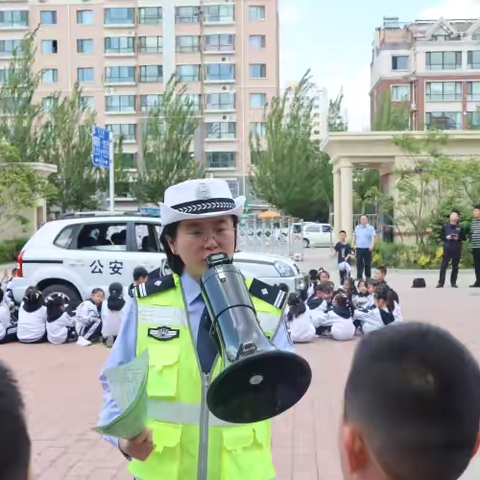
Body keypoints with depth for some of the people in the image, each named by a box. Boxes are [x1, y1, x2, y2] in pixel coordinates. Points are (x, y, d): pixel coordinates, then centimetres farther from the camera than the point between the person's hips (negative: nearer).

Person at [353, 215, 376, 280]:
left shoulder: (371, 228, 1)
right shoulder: (357, 228, 15)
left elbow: (373, 237, -9)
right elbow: (354, 237, 21)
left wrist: (372, 245, -24)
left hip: (367, 248, -2)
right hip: (359, 248, 2)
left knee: (368, 264, 5)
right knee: (359, 263, -5)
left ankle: (368, 276, 18)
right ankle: (359, 276, -4)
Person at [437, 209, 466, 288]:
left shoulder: (460, 227, 5)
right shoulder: (445, 226, 6)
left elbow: (464, 238, 5)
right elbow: (442, 236, 7)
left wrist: (458, 238, -13)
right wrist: (447, 237, -12)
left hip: (457, 249, 0)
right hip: (447, 248, 0)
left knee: (455, 266, 5)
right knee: (443, 265, -6)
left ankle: (453, 283, 13)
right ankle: (441, 282, -4)